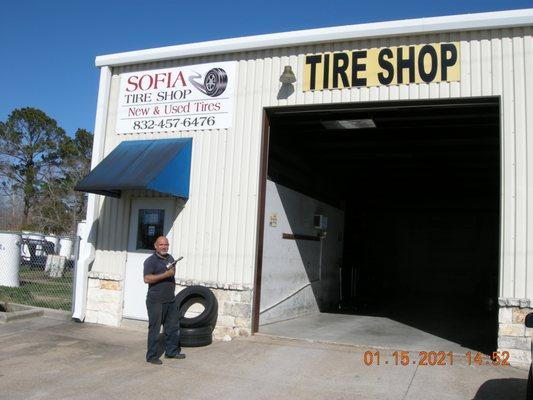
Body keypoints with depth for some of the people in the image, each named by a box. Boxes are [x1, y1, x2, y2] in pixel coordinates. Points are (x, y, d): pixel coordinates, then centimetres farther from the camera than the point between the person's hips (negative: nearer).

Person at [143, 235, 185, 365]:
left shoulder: (170, 258, 14)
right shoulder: (151, 261, -9)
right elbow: (147, 279, -22)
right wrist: (166, 274, -23)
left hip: (170, 299, 7)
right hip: (156, 301, -7)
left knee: (173, 326, 13)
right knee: (155, 329, -1)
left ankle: (172, 351, 27)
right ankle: (152, 356, 9)